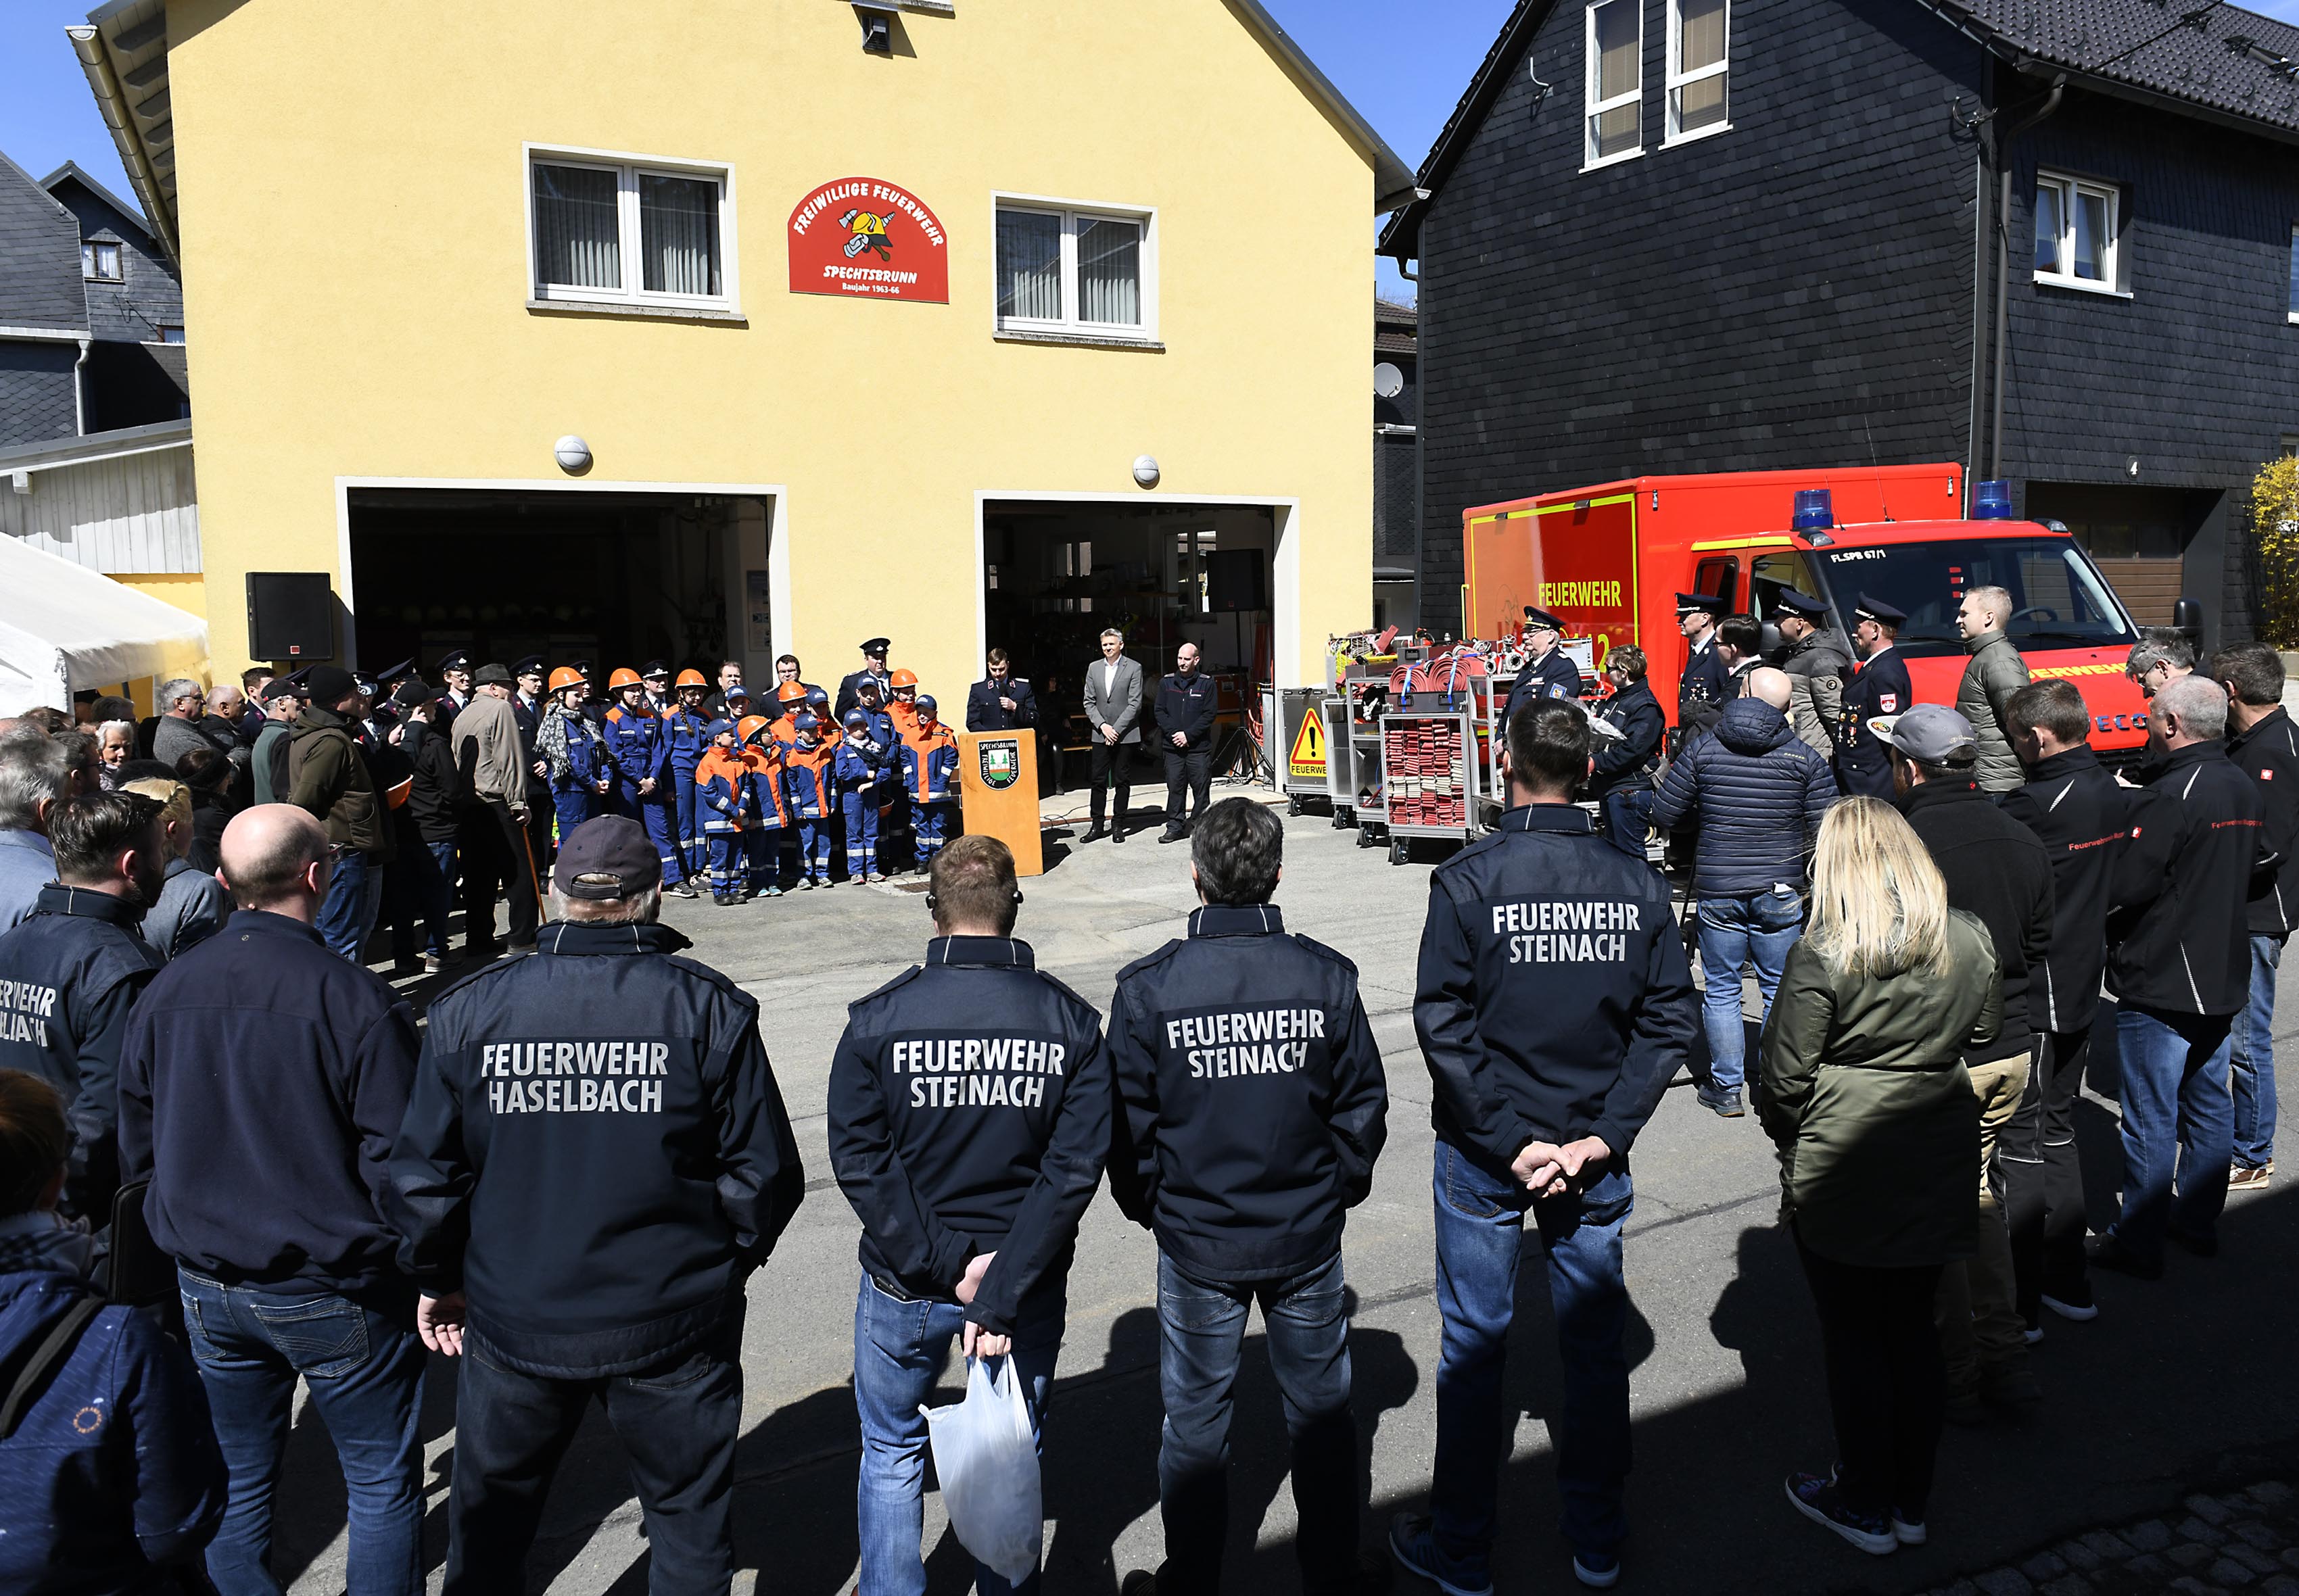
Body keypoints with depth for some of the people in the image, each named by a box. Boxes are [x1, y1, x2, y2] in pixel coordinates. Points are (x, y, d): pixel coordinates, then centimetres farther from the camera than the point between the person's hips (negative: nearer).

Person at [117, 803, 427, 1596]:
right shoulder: (356, 1000, -20)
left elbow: (137, 1149, 8)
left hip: (208, 1286, 5)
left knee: (236, 1486, 20)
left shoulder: (163, 994, -3)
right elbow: (397, 1163, -17)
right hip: (337, 1292, -5)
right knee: (383, 1484, 10)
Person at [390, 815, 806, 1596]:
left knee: (488, 1525, 24)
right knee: (689, 1513, 18)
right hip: (674, 1322, -1)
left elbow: (422, 1172, -2)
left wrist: (438, 1279, 14)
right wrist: (732, 1255, 9)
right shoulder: (709, 1008, -12)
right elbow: (766, 1170, -10)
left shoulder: (469, 1010, -7)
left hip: (513, 1322, 2)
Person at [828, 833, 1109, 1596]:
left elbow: (858, 1160, -15)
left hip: (905, 1284, 0)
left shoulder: (877, 1019, -12)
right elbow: (1075, 1167, -16)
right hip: (1027, 1286, 1)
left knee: (891, 1454, 22)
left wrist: (944, 1265, -13)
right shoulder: (1071, 1021, -10)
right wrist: (1001, 1296, -17)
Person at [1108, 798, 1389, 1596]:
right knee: (1320, 1412, 19)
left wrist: (1150, 1207, 10)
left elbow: (1126, 1122, -7)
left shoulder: (1149, 986, -15)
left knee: (1195, 1420, 16)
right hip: (1309, 1235, 1)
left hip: (1195, 1239, -1)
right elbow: (1364, 1108, -2)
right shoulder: (1327, 976, -12)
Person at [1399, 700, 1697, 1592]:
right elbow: (1668, 1021, -6)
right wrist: (1602, 1134, -7)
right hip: (1594, 1155, 3)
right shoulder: (1638, 886, -5)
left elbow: (1442, 1023, -17)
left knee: (1474, 1348, 11)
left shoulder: (1466, 881, -14)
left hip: (1484, 1153, -2)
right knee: (1595, 1346, 17)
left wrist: (1509, 1140, -13)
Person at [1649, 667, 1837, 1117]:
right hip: (1781, 890, 0)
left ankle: (1726, 1089, 15)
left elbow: (1664, 816, -1)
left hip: (1718, 889, 0)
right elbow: (1826, 829, -6)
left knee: (1721, 990, 10)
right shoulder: (1805, 758, -5)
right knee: (1780, 990, 11)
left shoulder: (1702, 750, -4)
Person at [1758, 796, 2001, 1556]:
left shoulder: (1821, 955, -18)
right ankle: (1912, 1503, 30)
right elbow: (1983, 1030, 15)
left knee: (1854, 1338, 9)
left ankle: (1866, 1507, 23)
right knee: (1914, 1330, 17)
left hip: (1844, 1174, -5)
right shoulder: (1969, 939, -3)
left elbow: (1782, 1079, -12)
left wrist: (1792, 1146, 6)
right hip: (1941, 1171, 5)